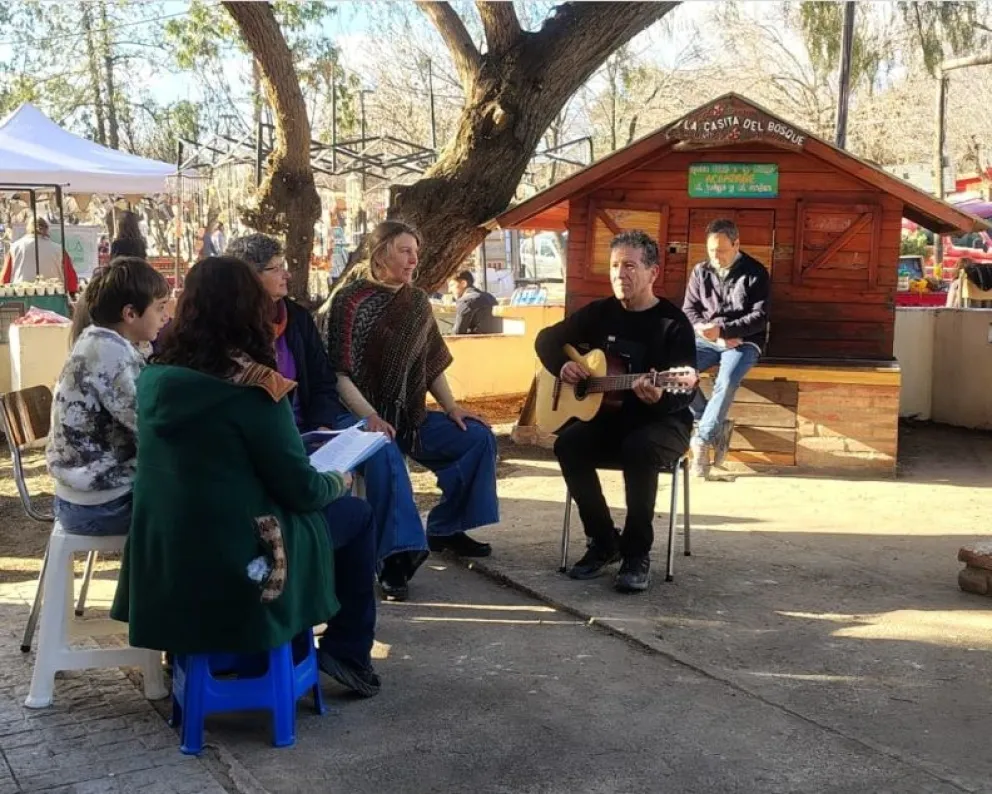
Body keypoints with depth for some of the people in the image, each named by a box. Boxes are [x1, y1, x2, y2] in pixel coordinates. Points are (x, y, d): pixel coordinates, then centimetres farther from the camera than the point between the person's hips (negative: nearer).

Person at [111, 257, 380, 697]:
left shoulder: (155, 376, 0)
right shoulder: (252, 388, -19)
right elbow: (301, 491, -13)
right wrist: (339, 481, 8)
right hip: (235, 562, -7)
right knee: (357, 515, 15)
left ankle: (297, 645, 34)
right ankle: (347, 651, 19)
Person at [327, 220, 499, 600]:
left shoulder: (417, 301, 9)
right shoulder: (350, 300, -10)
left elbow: (432, 364, 16)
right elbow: (338, 374, -15)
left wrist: (451, 407, 2)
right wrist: (370, 417, -27)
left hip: (410, 414, 7)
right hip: (360, 414, -7)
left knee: (478, 437, -5)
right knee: (384, 452, -38)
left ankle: (445, 528, 6)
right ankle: (399, 552, -39)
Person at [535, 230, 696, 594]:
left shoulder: (674, 324, -9)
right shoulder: (598, 313, 5)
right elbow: (547, 339, 15)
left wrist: (659, 397, -43)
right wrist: (562, 365, -7)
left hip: (661, 421, -4)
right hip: (607, 416, 5)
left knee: (639, 449, -37)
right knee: (568, 443, -26)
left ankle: (637, 553, -21)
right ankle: (603, 541, -9)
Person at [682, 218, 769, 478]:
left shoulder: (755, 272, -2)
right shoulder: (700, 271, 8)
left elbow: (760, 317, -9)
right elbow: (689, 309, 8)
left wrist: (723, 330, -22)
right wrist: (704, 329, -15)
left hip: (744, 341, -4)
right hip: (707, 340, 4)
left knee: (726, 381, -34)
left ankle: (703, 438, -21)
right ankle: (717, 426, -14)